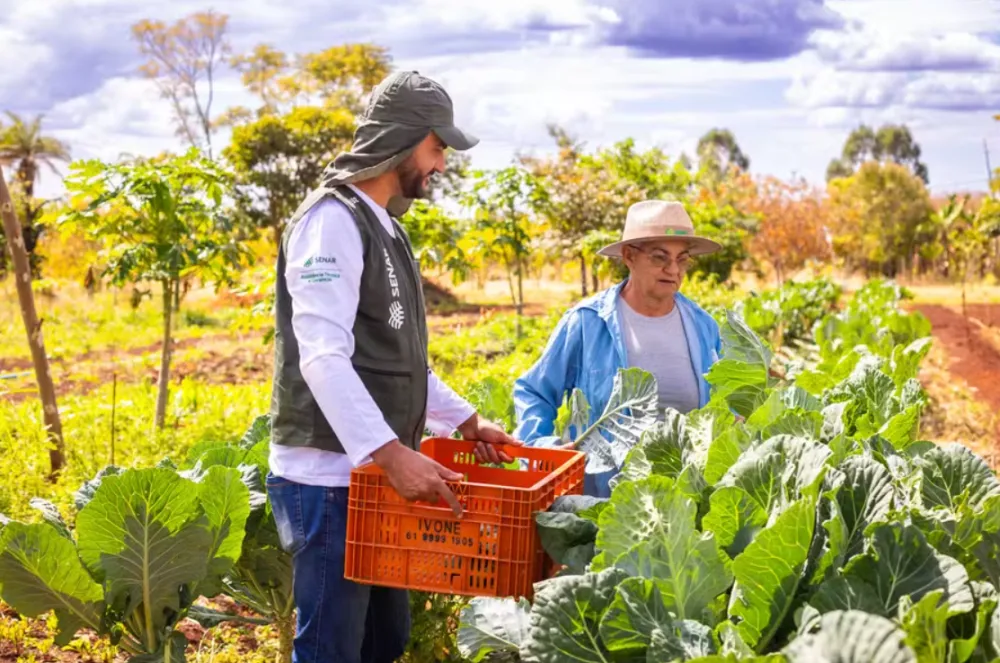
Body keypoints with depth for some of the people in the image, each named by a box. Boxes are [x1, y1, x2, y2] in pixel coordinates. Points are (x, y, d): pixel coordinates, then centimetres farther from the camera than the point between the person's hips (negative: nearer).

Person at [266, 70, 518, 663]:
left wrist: (465, 421, 21)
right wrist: (391, 452, -34)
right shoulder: (333, 220, -13)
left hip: (375, 475, 10)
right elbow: (322, 356, -25)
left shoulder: (385, 228, 17)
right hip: (329, 478, -10)